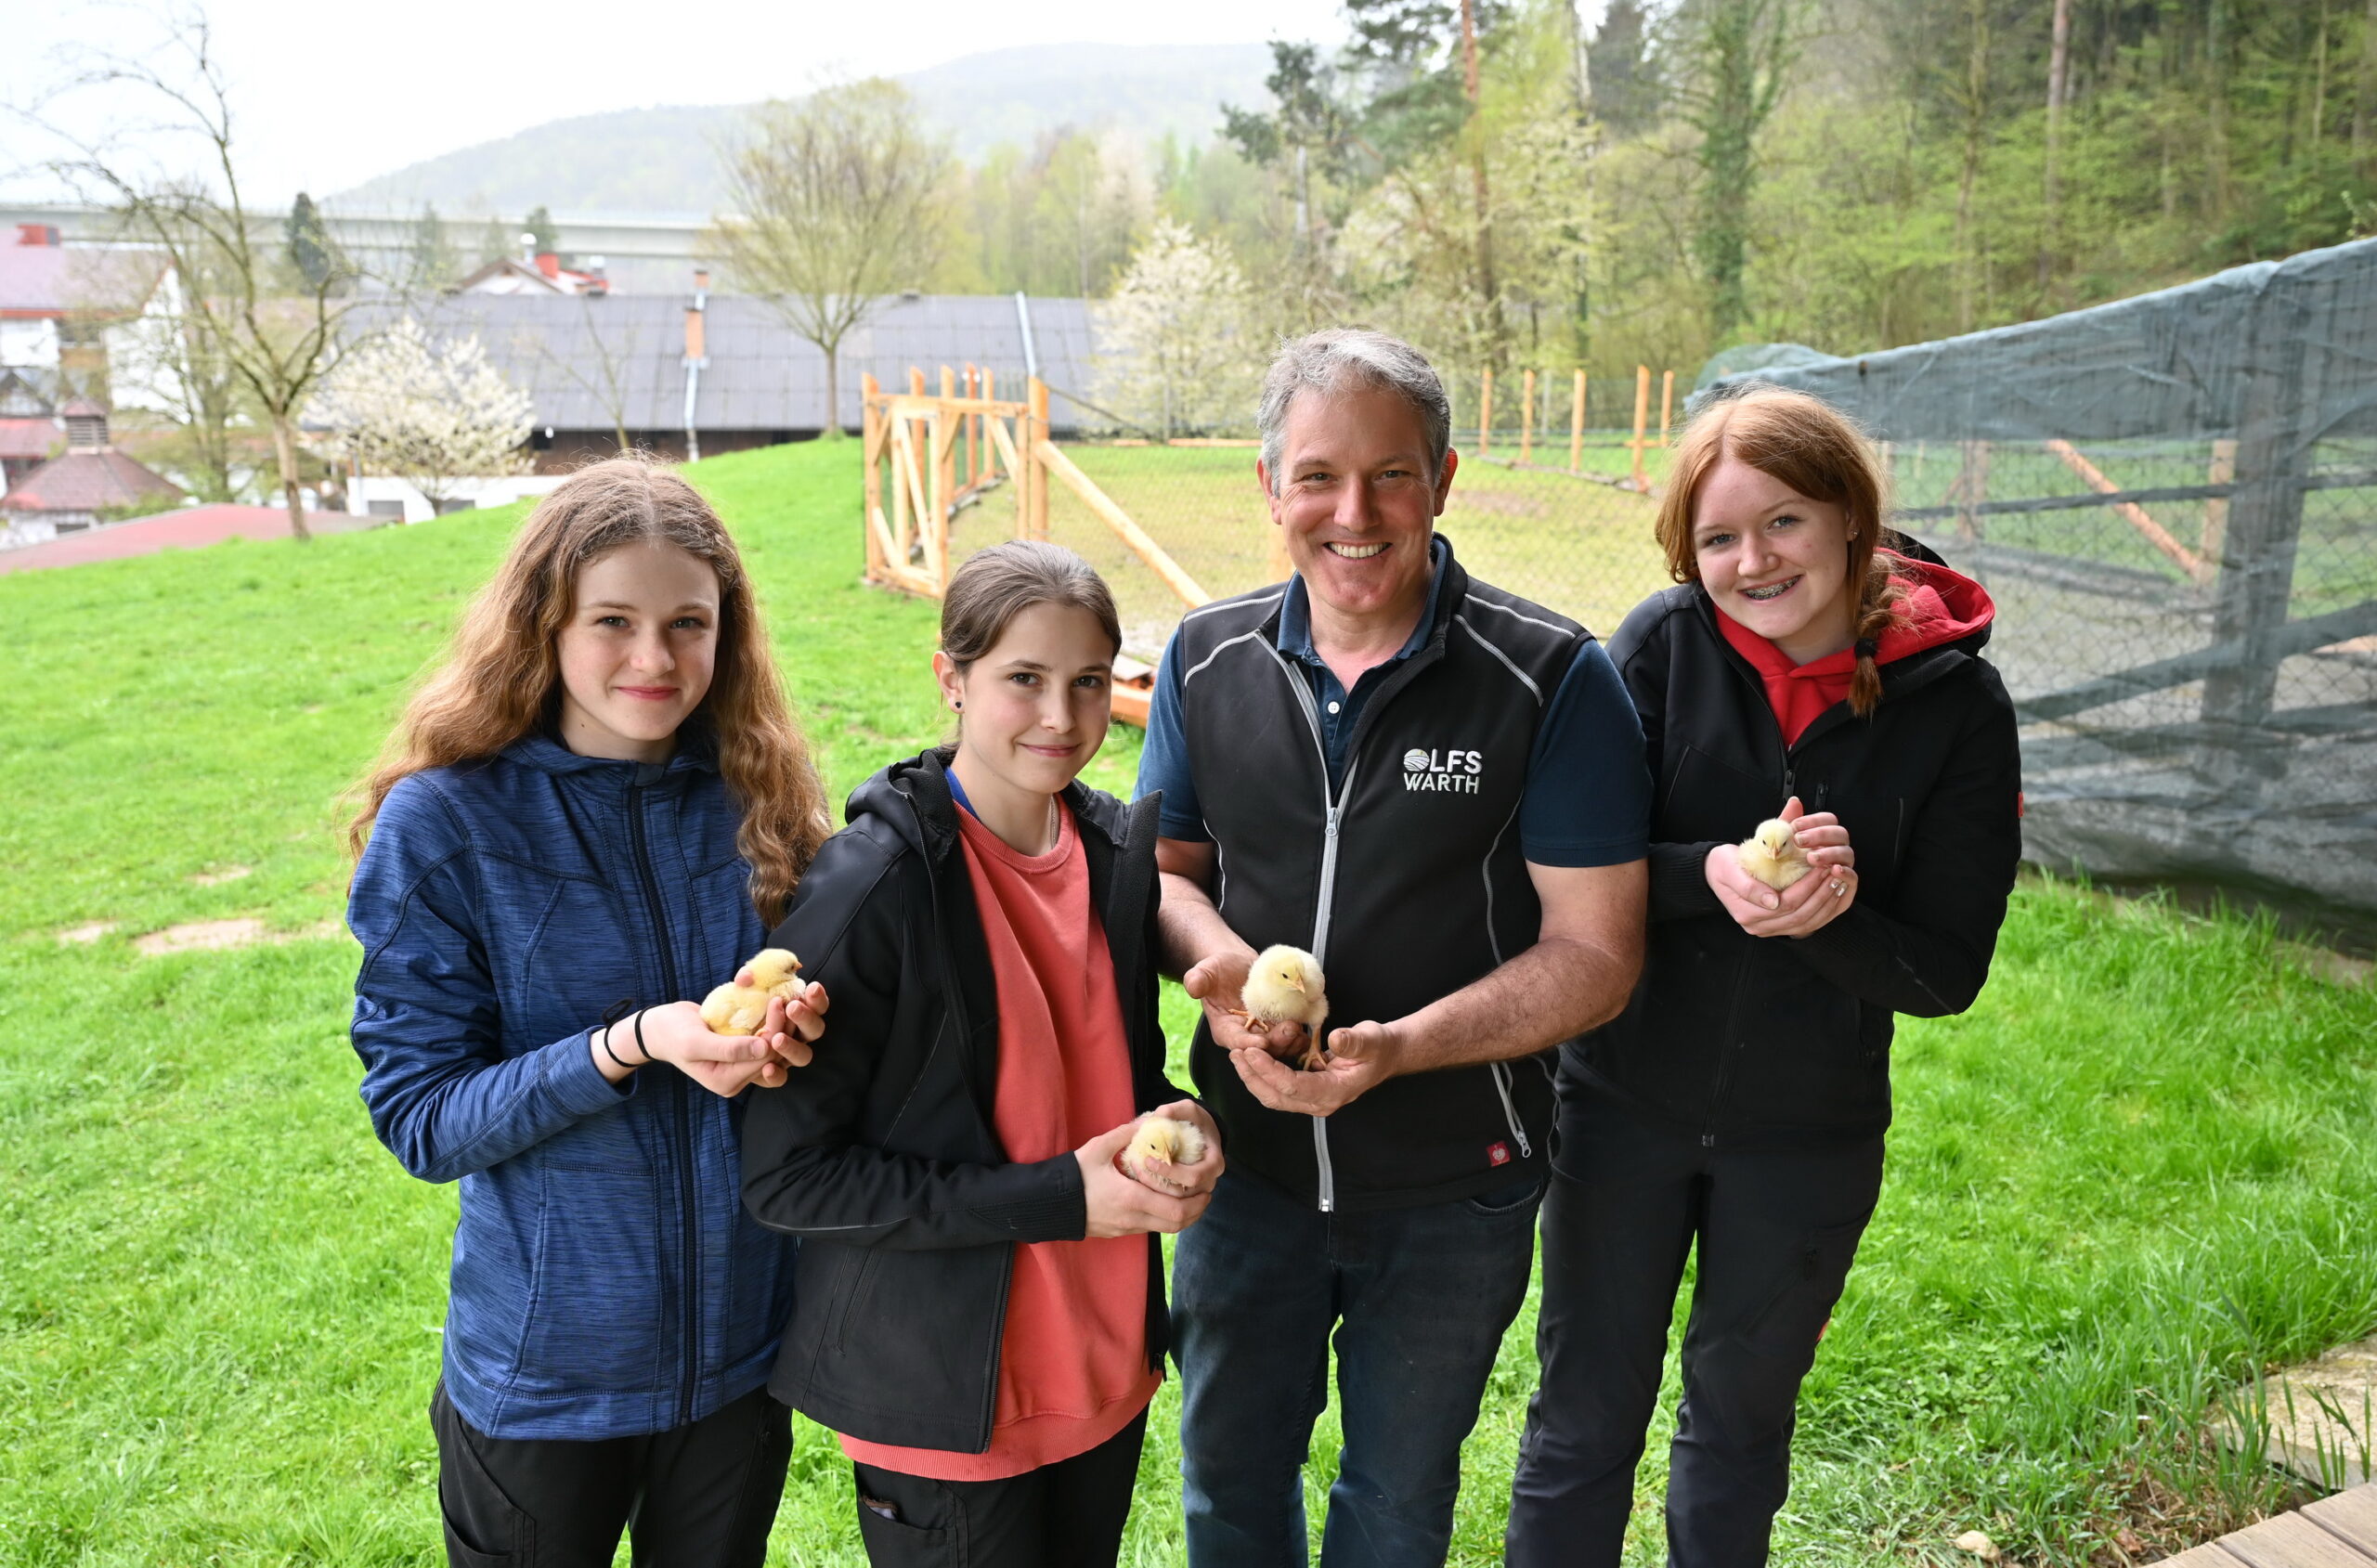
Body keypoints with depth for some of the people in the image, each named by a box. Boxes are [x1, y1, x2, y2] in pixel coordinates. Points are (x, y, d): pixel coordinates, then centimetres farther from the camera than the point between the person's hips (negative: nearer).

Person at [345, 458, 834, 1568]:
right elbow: (418, 1117, -14)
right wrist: (633, 1045, -29)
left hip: (742, 1346, 3)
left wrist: (789, 1038, -19)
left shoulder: (756, 800, -6)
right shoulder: (445, 822, -15)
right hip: (545, 1376, -3)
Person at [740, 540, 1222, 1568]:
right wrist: (1059, 1197, -22)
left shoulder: (1119, 847, -1)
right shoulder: (871, 886, -20)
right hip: (942, 1399, -6)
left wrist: (1179, 1124, -9)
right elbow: (785, 1175, -19)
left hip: (1107, 1364, 6)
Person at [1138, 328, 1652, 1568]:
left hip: (1452, 1188, -2)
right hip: (1249, 1162, 3)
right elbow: (1160, 863, 5)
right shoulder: (1206, 660, -5)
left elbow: (1595, 952, -16)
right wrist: (1215, 956, -18)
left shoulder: (1552, 679, -17)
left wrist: (1399, 1047, -30)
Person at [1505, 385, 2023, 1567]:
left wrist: (1827, 919, -29)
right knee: (1584, 1420, 14)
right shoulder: (1661, 645, -12)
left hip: (1809, 1136, 1)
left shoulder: (1955, 704, -12)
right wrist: (1712, 877, -30)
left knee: (1740, 1419, 23)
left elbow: (1947, 972, -10)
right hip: (1622, 1106, 0)